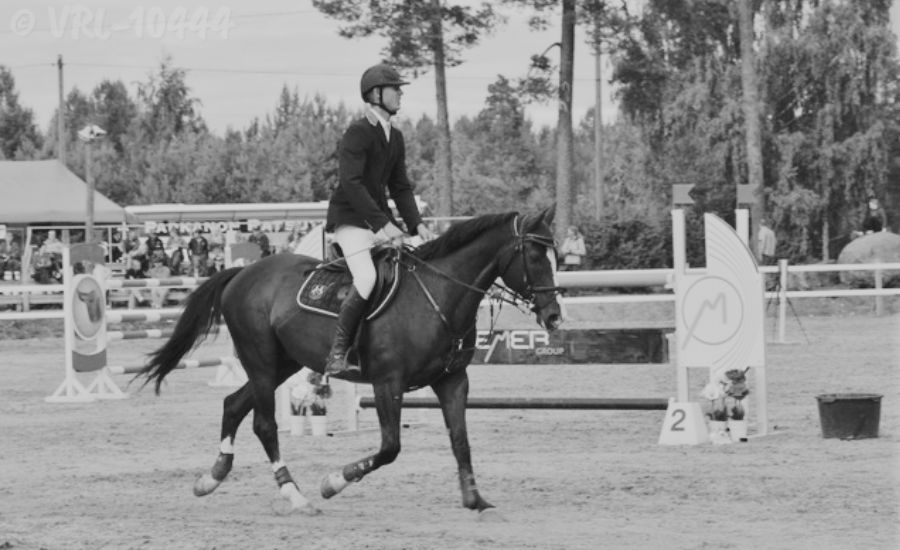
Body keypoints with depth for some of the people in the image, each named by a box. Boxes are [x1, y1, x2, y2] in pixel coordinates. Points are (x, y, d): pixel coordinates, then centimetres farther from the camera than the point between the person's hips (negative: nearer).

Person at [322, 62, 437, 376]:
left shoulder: (395, 138, 14)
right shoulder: (357, 133, -13)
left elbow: (400, 186, 16)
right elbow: (350, 184, -22)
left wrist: (416, 224, 1)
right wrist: (383, 224, -28)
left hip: (379, 219, 9)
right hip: (350, 219, -9)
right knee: (367, 280, -28)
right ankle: (337, 355, -21)